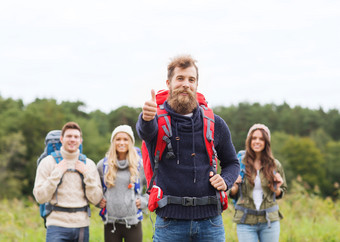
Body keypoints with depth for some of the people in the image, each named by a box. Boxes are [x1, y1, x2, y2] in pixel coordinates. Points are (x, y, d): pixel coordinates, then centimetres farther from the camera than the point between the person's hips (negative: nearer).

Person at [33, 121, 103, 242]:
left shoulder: (89, 164, 8)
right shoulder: (48, 162, 1)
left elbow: (96, 199, 3)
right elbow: (40, 198, -6)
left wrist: (87, 174, -5)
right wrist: (56, 173, -11)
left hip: (82, 226, 3)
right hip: (57, 225, -3)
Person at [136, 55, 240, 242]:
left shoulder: (215, 124, 9)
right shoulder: (158, 119, 0)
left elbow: (232, 162, 21)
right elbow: (145, 131, -25)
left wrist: (225, 180, -1)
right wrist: (147, 118, -48)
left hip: (209, 221, 2)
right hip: (169, 222, -2)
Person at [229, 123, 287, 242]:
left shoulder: (275, 165, 4)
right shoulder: (240, 164, 0)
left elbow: (280, 194, 16)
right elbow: (232, 194, 8)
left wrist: (277, 189, -5)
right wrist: (235, 186, -12)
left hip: (270, 220, 2)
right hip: (246, 221, -1)